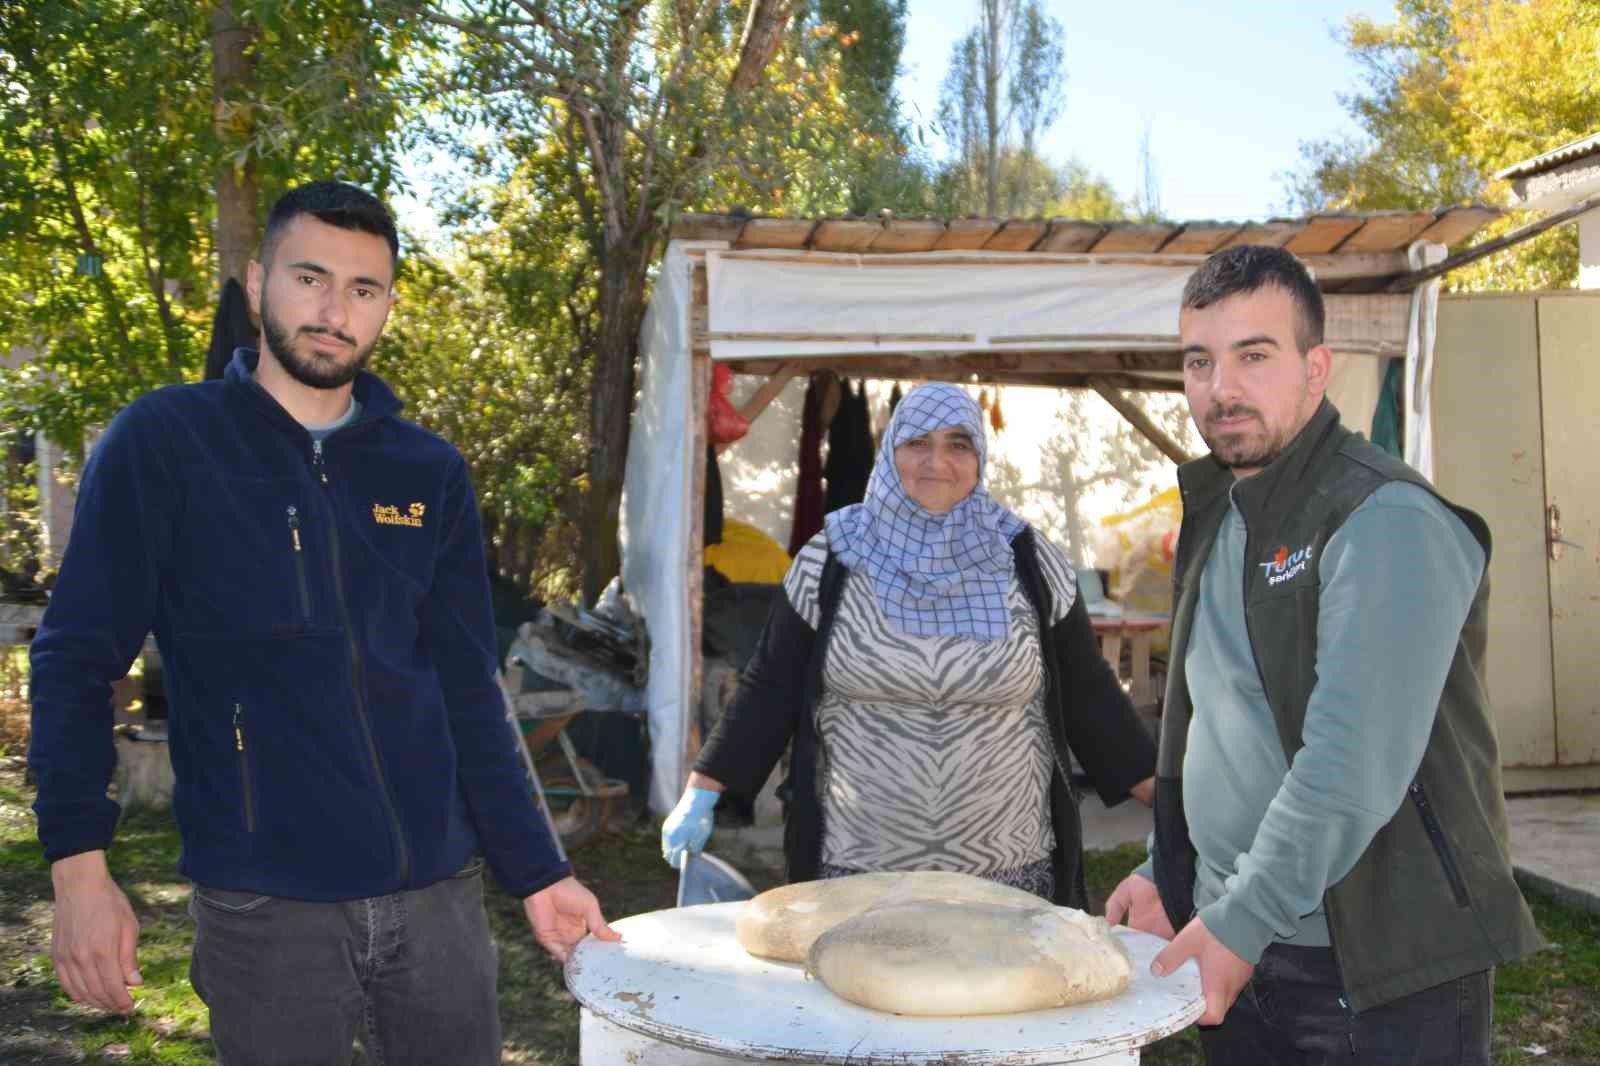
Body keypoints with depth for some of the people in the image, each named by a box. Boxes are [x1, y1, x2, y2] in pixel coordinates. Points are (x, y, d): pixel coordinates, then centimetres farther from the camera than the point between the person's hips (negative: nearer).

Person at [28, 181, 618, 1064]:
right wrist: (79, 866, -13)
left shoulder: (429, 474, 7)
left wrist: (536, 872, 6)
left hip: (437, 893, 3)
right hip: (264, 909, -3)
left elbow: (466, 694, 9)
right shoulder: (162, 443, -3)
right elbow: (77, 659, -4)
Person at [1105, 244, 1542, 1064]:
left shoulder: (1387, 521, -17)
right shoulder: (1215, 517, 11)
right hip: (1234, 942, 7)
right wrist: (1165, 870, 11)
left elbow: (1356, 765, -25)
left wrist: (1244, 919, -22)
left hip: (1380, 968, -7)